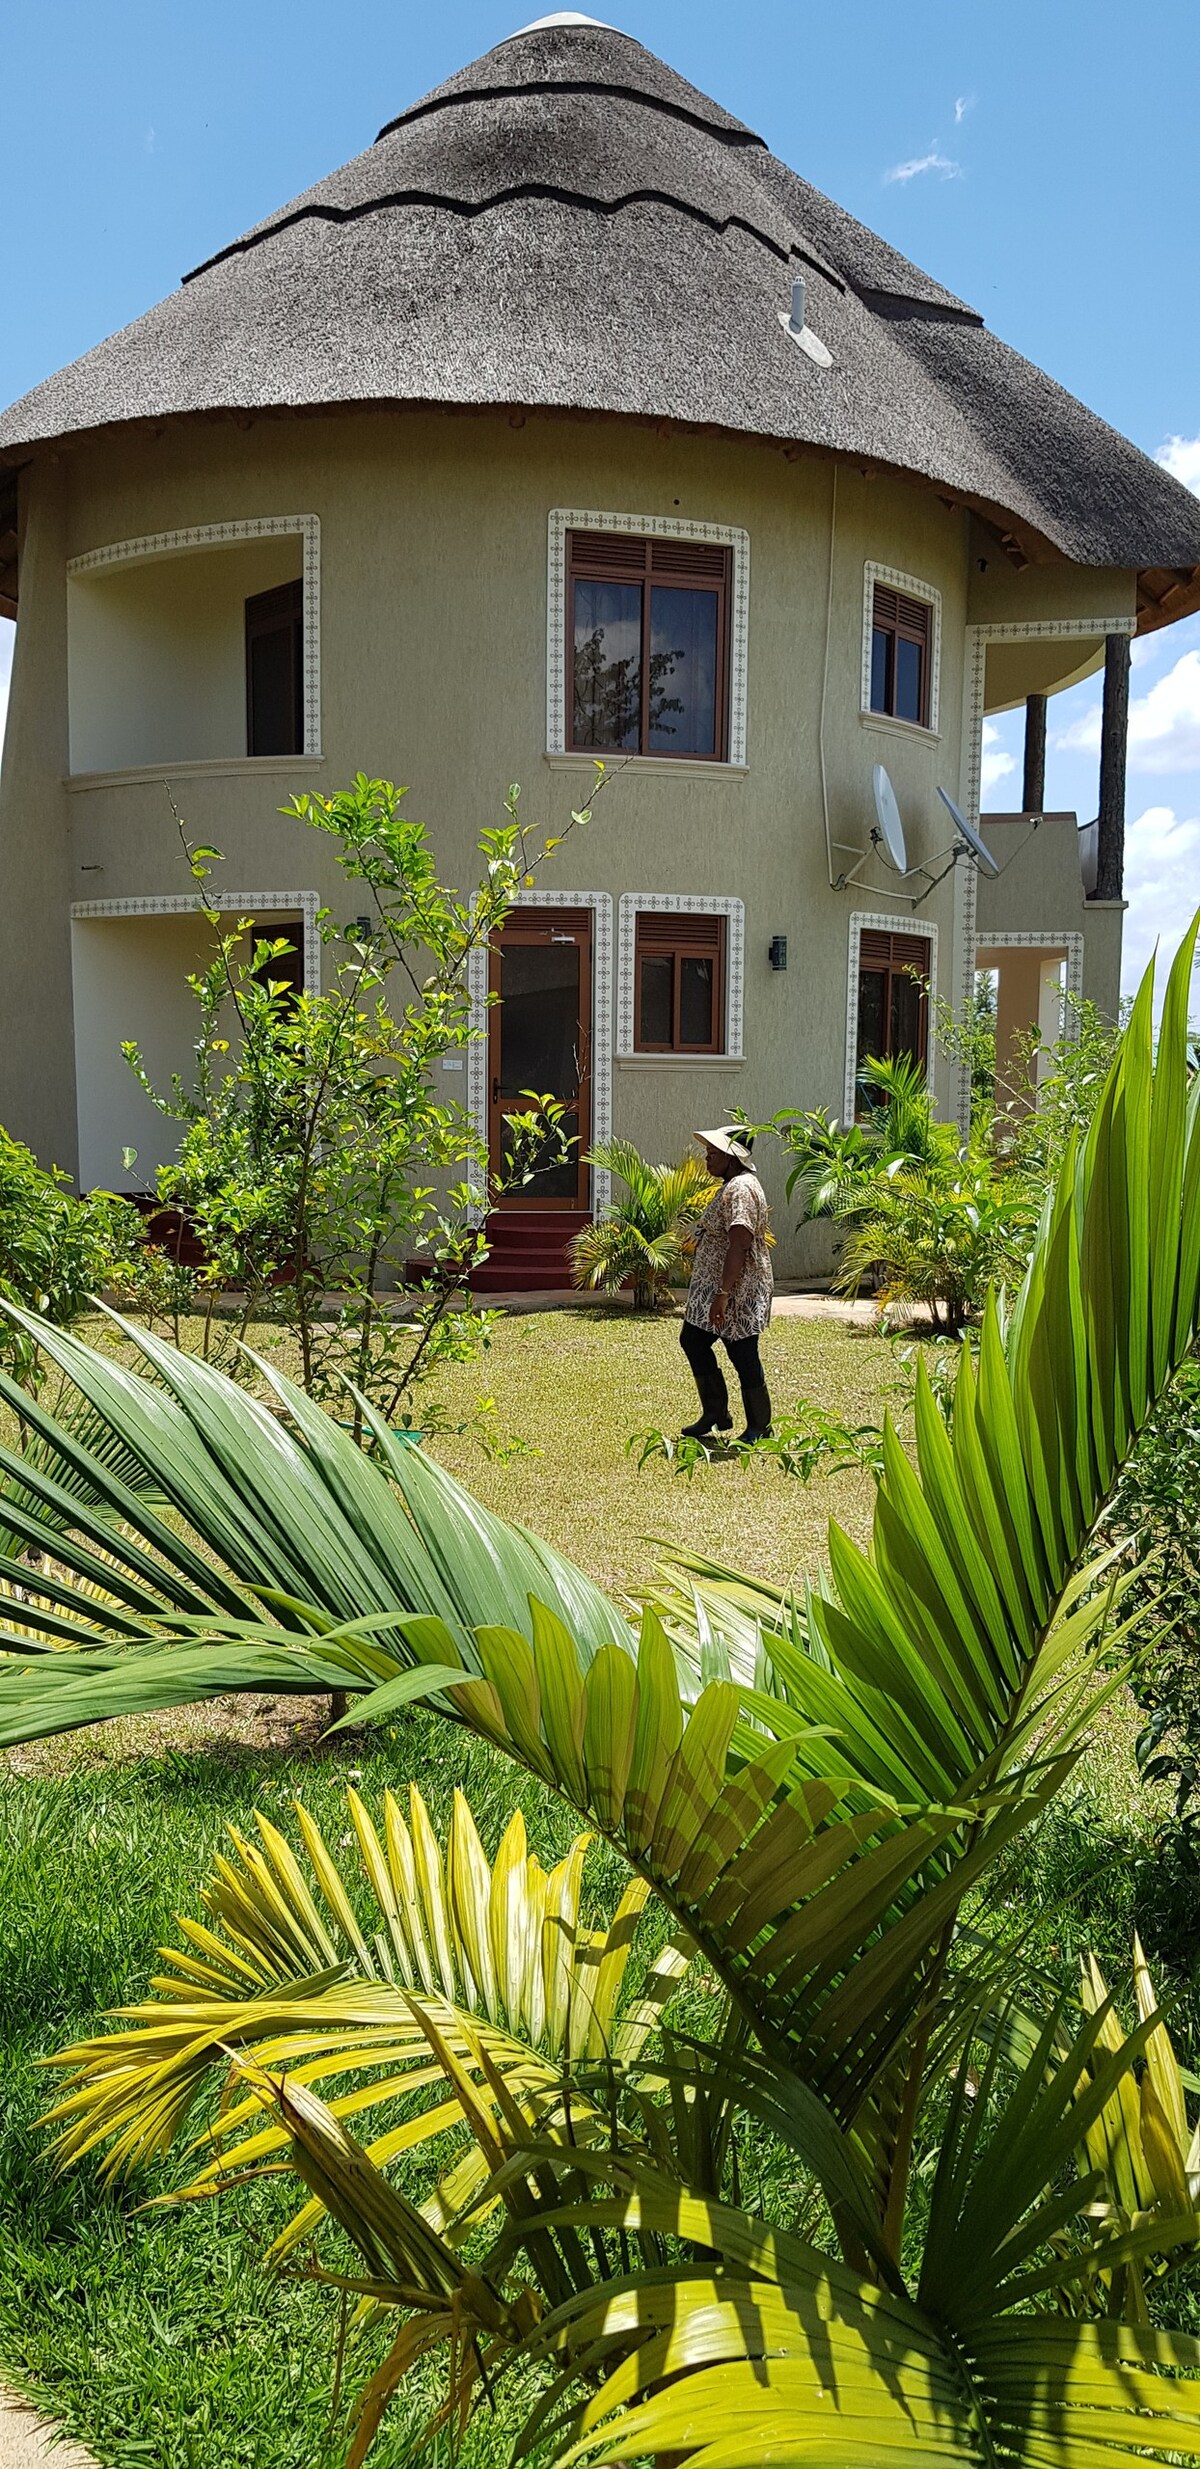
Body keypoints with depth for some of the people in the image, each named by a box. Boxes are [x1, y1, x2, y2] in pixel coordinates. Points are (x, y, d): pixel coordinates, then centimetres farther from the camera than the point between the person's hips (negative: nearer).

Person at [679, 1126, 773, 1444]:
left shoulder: (740, 1189, -20)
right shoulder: (731, 1186, 14)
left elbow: (740, 1243, -28)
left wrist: (723, 1293, -30)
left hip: (737, 1291, -11)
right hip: (713, 1287, 11)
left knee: (742, 1355, -1)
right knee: (692, 1340, 14)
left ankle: (759, 1428, 12)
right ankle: (715, 1414, 23)